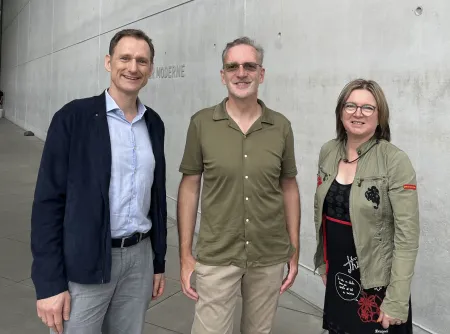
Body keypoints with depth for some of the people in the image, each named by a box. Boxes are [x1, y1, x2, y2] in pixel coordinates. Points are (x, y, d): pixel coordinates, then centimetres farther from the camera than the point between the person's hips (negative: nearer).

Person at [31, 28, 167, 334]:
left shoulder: (154, 123, 7)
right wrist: (49, 282, -13)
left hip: (139, 257, 5)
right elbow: (49, 200, -10)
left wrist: (159, 261, 13)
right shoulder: (74, 117, -9)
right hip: (84, 263, -4)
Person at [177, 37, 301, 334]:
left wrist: (295, 250, 5)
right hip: (216, 257, -2)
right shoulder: (202, 123, -5)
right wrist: (186, 255, -3)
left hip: (270, 257, 2)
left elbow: (289, 187, 6)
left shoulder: (281, 126, -1)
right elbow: (190, 187, -2)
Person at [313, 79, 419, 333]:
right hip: (337, 276, 5)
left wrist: (396, 300, -18)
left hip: (375, 280, -5)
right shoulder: (328, 152, -1)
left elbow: (407, 234, -17)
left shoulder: (395, 161, -16)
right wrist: (323, 263, 12)